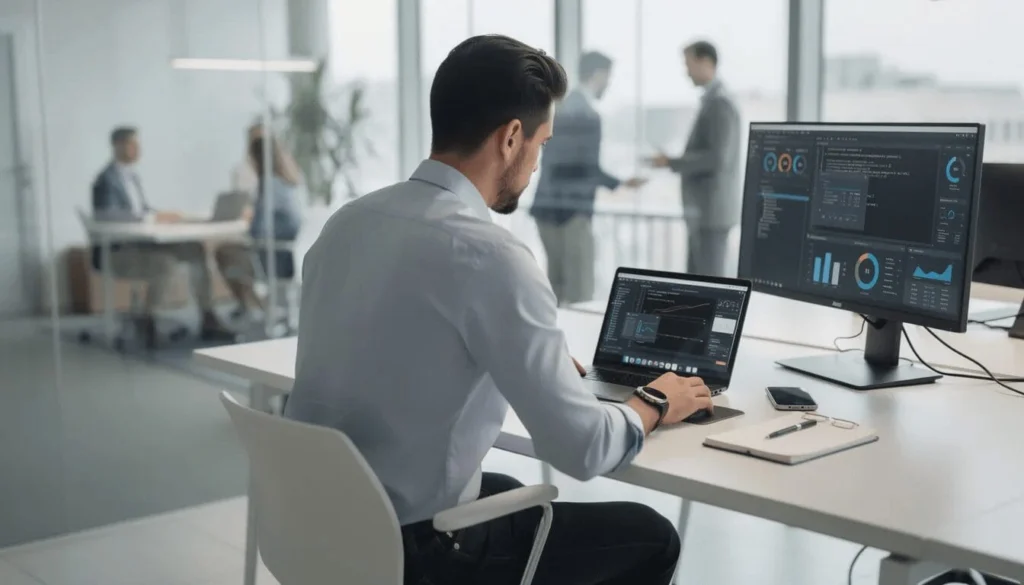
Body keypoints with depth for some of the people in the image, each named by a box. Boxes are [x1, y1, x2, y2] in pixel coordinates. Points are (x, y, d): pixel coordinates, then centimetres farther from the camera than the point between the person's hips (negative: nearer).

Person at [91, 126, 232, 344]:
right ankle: (147, 321, -15)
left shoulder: (132, 175, 15)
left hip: (139, 243, 9)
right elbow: (108, 216, -28)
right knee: (167, 263, -34)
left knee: (194, 249, -9)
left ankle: (208, 319, -9)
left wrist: (159, 215, -3)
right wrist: (152, 217, -30)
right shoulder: (106, 179, -13)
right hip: (115, 250, -9)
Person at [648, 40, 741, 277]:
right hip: (703, 212, 10)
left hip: (712, 212, -10)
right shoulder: (712, 102, 17)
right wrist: (673, 161, 11)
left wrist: (672, 162, -16)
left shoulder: (720, 104, -15)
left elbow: (717, 159, -23)